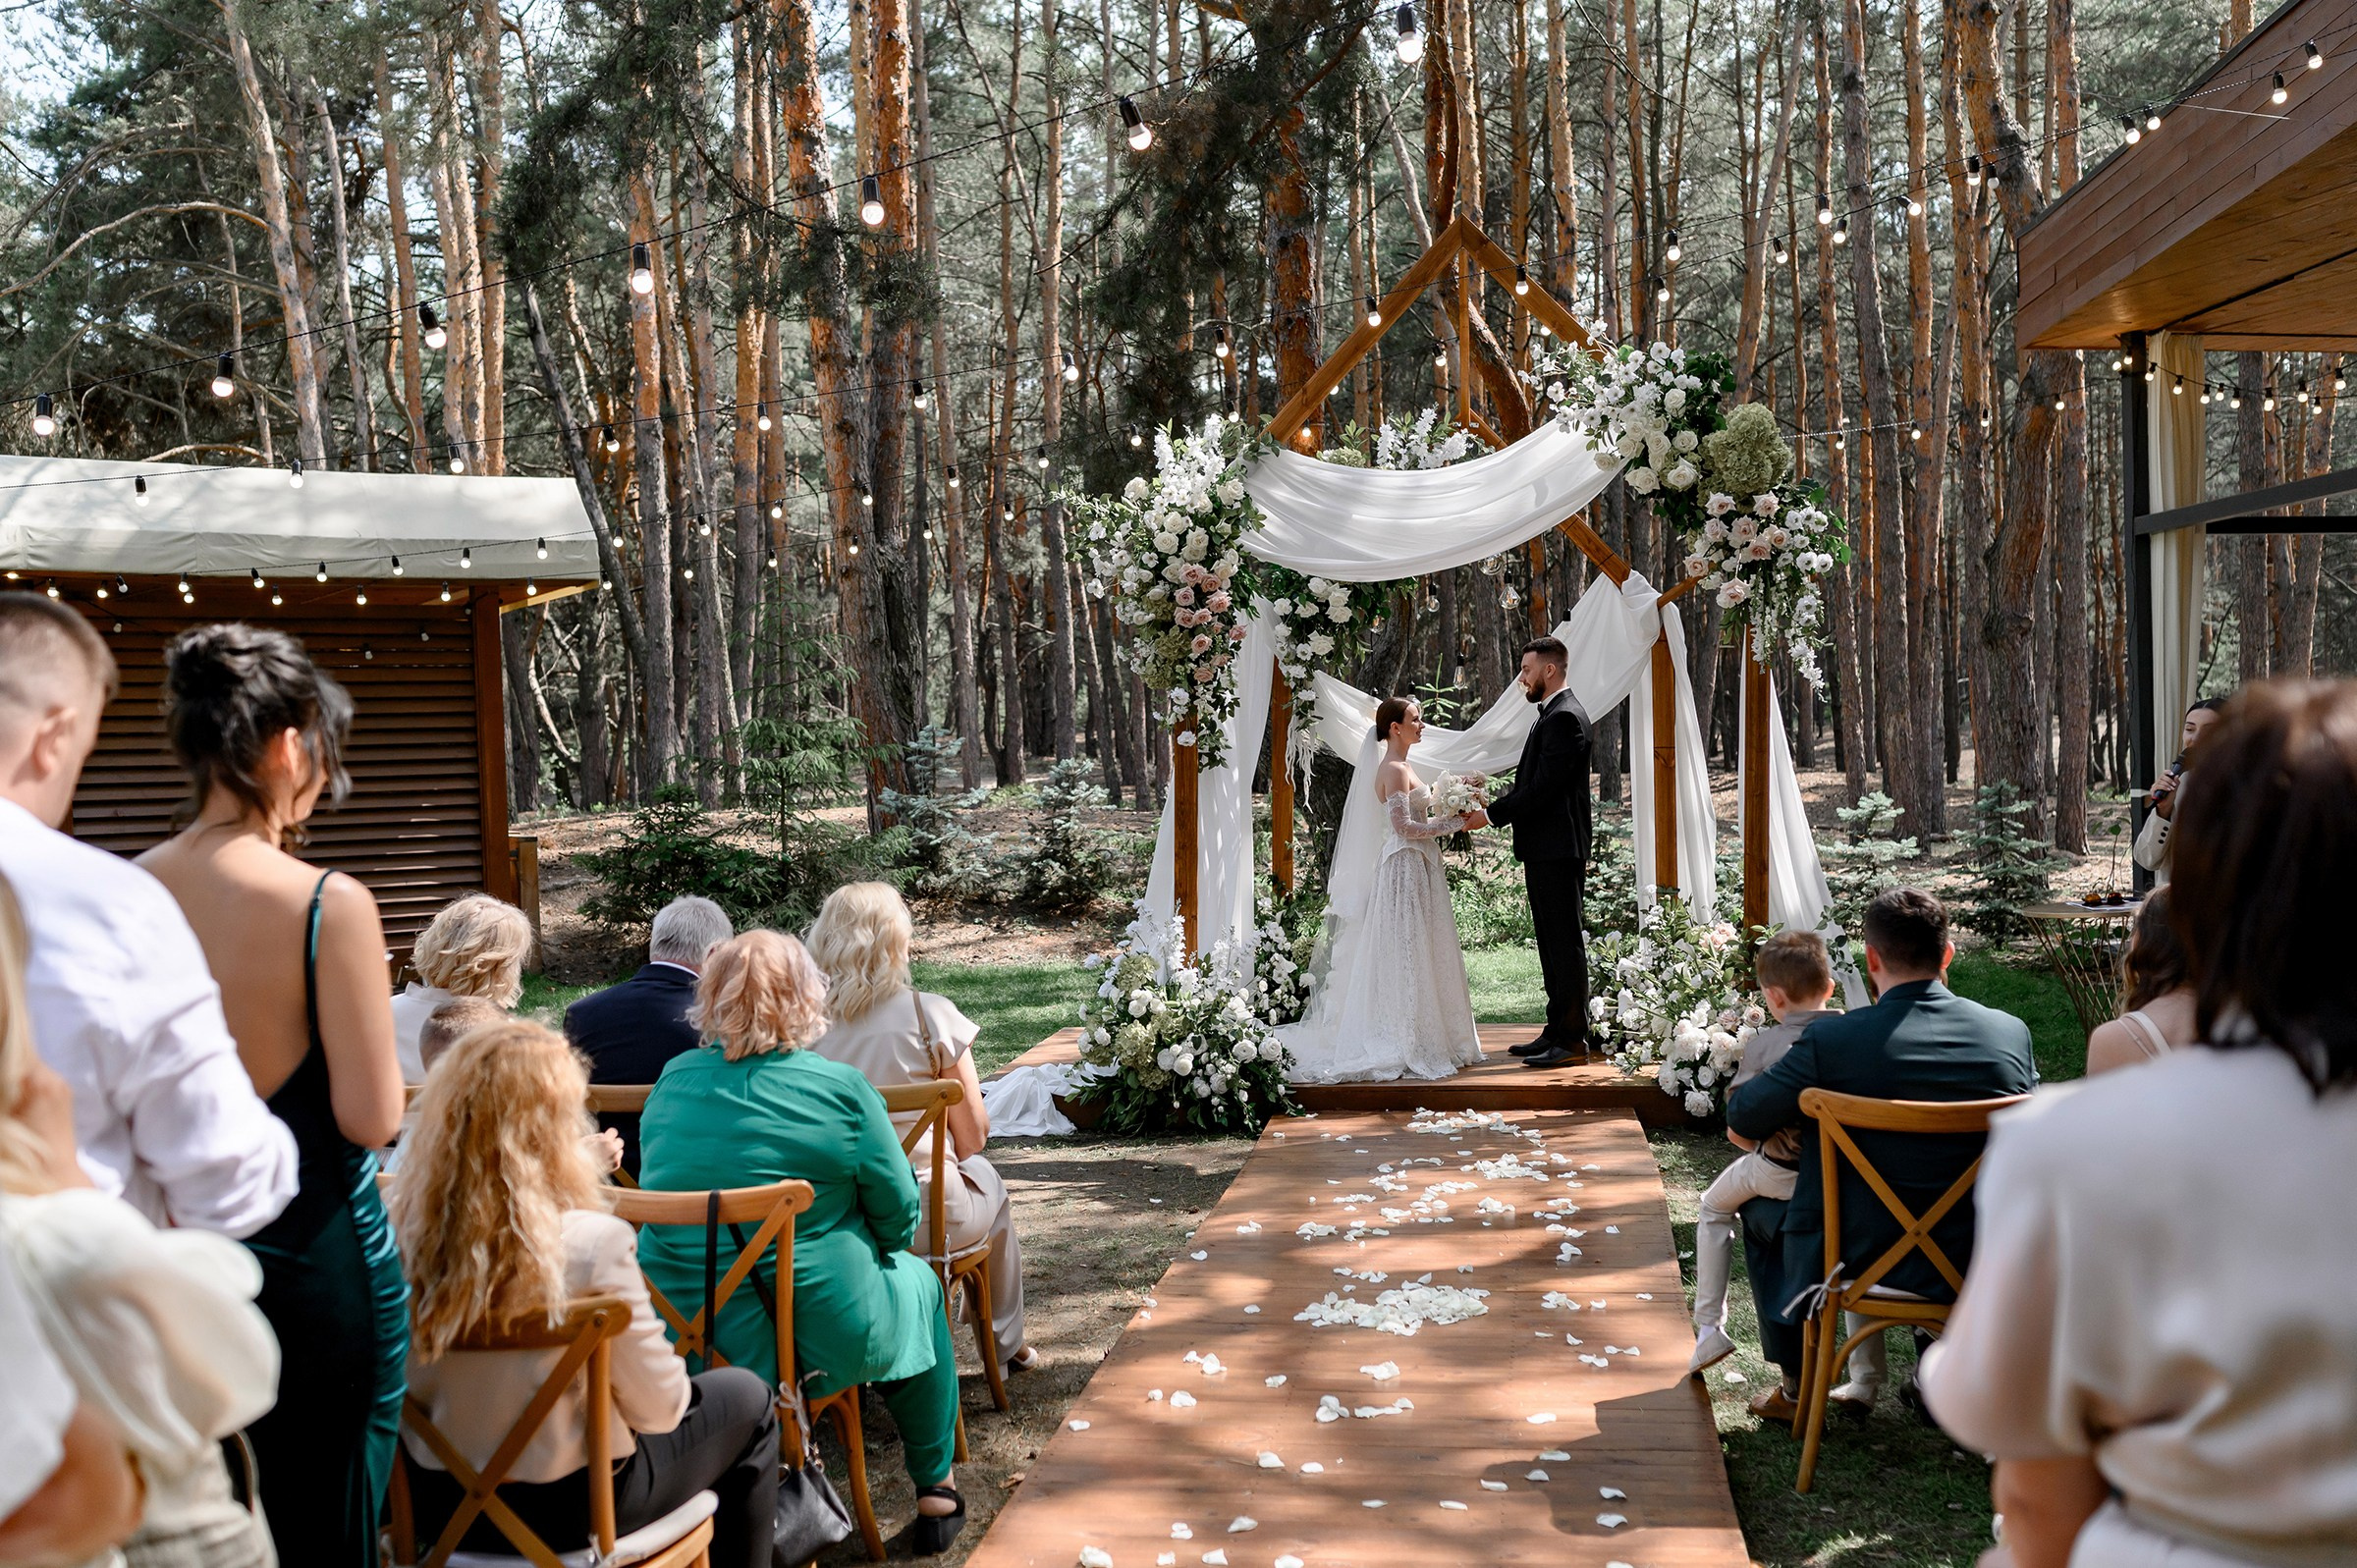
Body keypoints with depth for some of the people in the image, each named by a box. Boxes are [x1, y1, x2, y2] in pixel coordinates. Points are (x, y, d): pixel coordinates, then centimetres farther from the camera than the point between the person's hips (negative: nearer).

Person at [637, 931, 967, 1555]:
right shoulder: (841, 1088, -13)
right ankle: (934, 1491, 34)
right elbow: (898, 1213, -6)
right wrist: (871, 1253, 16)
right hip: (820, 1343, -4)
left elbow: (659, 1189, 12)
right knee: (916, 1280, 27)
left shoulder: (673, 1081, -1)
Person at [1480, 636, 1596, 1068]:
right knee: (1552, 943, 14)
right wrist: (1495, 805, 8)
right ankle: (1557, 1031, 21)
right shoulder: (1553, 714, 17)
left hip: (1557, 850, -11)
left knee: (1565, 943, -6)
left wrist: (1491, 814, -16)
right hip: (1546, 849, 11)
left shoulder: (1564, 717, -16)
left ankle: (1572, 1040, -1)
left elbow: (1543, 788, -21)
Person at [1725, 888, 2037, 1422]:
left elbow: (1741, 1117, -7)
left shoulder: (1831, 1041, -21)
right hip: (1975, 1264, 3)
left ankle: (1798, 1388, 34)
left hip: (1858, 1259, -3)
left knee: (1759, 1209, 27)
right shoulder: (2011, 1034, -10)